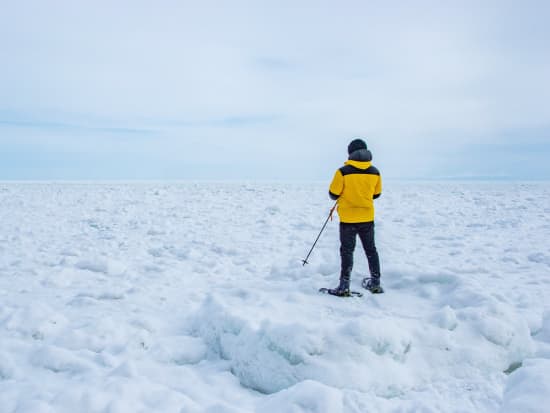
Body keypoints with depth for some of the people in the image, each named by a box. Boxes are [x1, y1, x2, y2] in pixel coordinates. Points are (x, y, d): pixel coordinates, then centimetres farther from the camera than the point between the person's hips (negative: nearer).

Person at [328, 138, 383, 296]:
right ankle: (375, 283, 25)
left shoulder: (343, 171, -15)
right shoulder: (375, 172, -1)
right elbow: (376, 194, 10)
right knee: (371, 249, 17)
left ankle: (344, 287, 1)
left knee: (347, 251, 2)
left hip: (348, 219, -4)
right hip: (367, 218, 4)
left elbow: (333, 194, -9)